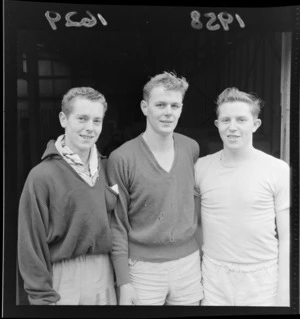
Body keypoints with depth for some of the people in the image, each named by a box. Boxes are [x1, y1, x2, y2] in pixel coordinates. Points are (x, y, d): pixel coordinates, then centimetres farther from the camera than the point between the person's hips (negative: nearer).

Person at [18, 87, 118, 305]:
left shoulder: (105, 168, 1)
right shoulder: (42, 176, -13)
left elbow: (114, 220, 7)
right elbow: (32, 243, -10)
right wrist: (43, 297, -9)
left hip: (105, 274, 5)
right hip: (65, 278, -4)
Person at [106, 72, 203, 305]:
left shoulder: (192, 148, 0)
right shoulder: (121, 159, -13)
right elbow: (117, 225, -9)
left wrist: (204, 252, 12)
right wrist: (123, 283, -8)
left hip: (189, 262, 4)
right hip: (143, 268, -4)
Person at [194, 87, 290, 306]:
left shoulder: (279, 171, -9)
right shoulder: (201, 167, -3)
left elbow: (287, 237, -5)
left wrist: (284, 291, -6)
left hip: (262, 280, -1)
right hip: (214, 278, 2)